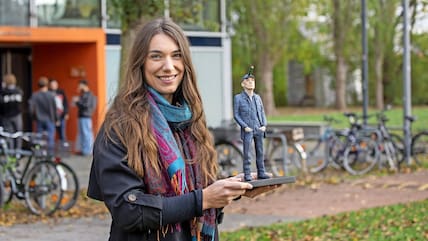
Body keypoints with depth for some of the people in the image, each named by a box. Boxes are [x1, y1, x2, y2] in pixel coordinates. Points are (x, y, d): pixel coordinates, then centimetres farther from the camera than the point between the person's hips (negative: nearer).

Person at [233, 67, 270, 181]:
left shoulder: (257, 97, 12)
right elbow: (236, 115, -2)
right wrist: (245, 127, -11)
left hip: (259, 129, 4)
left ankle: (261, 173, 11)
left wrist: (264, 125, 0)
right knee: (247, 153, -5)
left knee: (260, 152, 6)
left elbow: (262, 113, 15)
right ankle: (247, 174, -1)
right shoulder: (238, 98, 0)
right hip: (247, 130, -4)